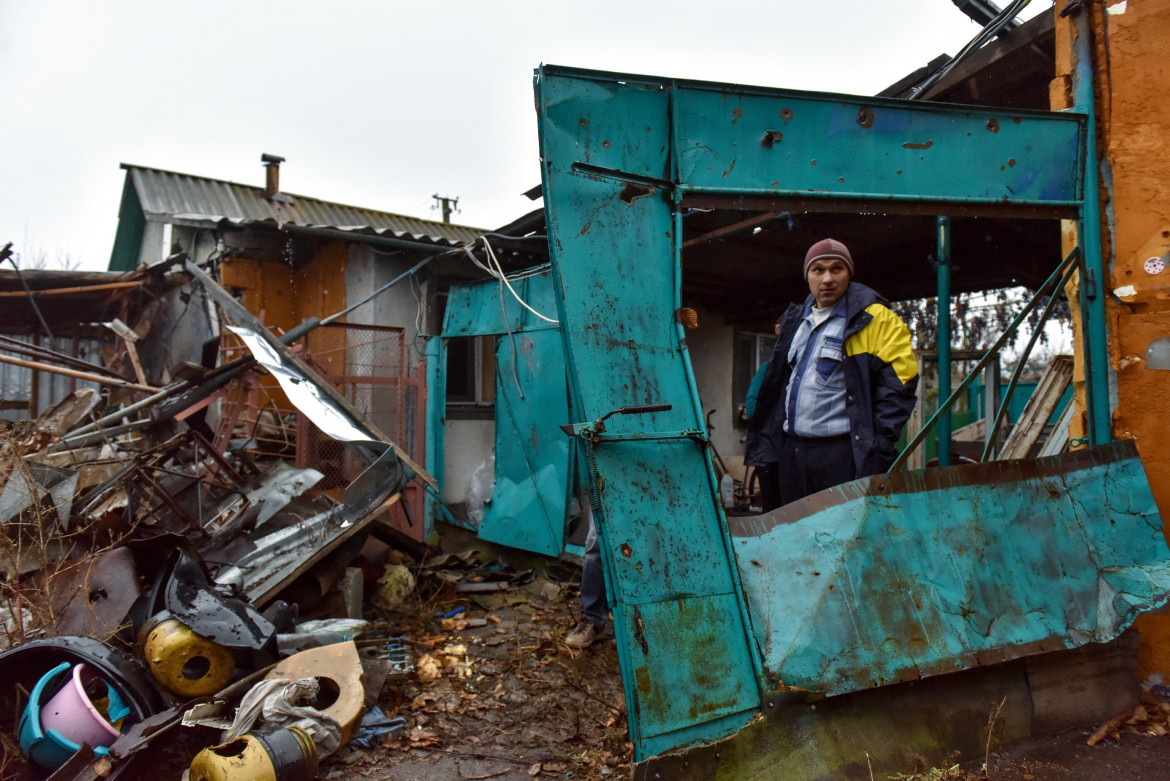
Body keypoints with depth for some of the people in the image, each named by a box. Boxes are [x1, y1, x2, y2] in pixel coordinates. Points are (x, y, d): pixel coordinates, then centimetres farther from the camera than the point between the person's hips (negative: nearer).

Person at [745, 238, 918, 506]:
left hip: (843, 454, -7)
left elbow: (897, 383, -10)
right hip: (792, 451, 7)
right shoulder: (795, 320, 17)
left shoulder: (875, 319, -4)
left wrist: (878, 445, -16)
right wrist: (767, 443, 17)